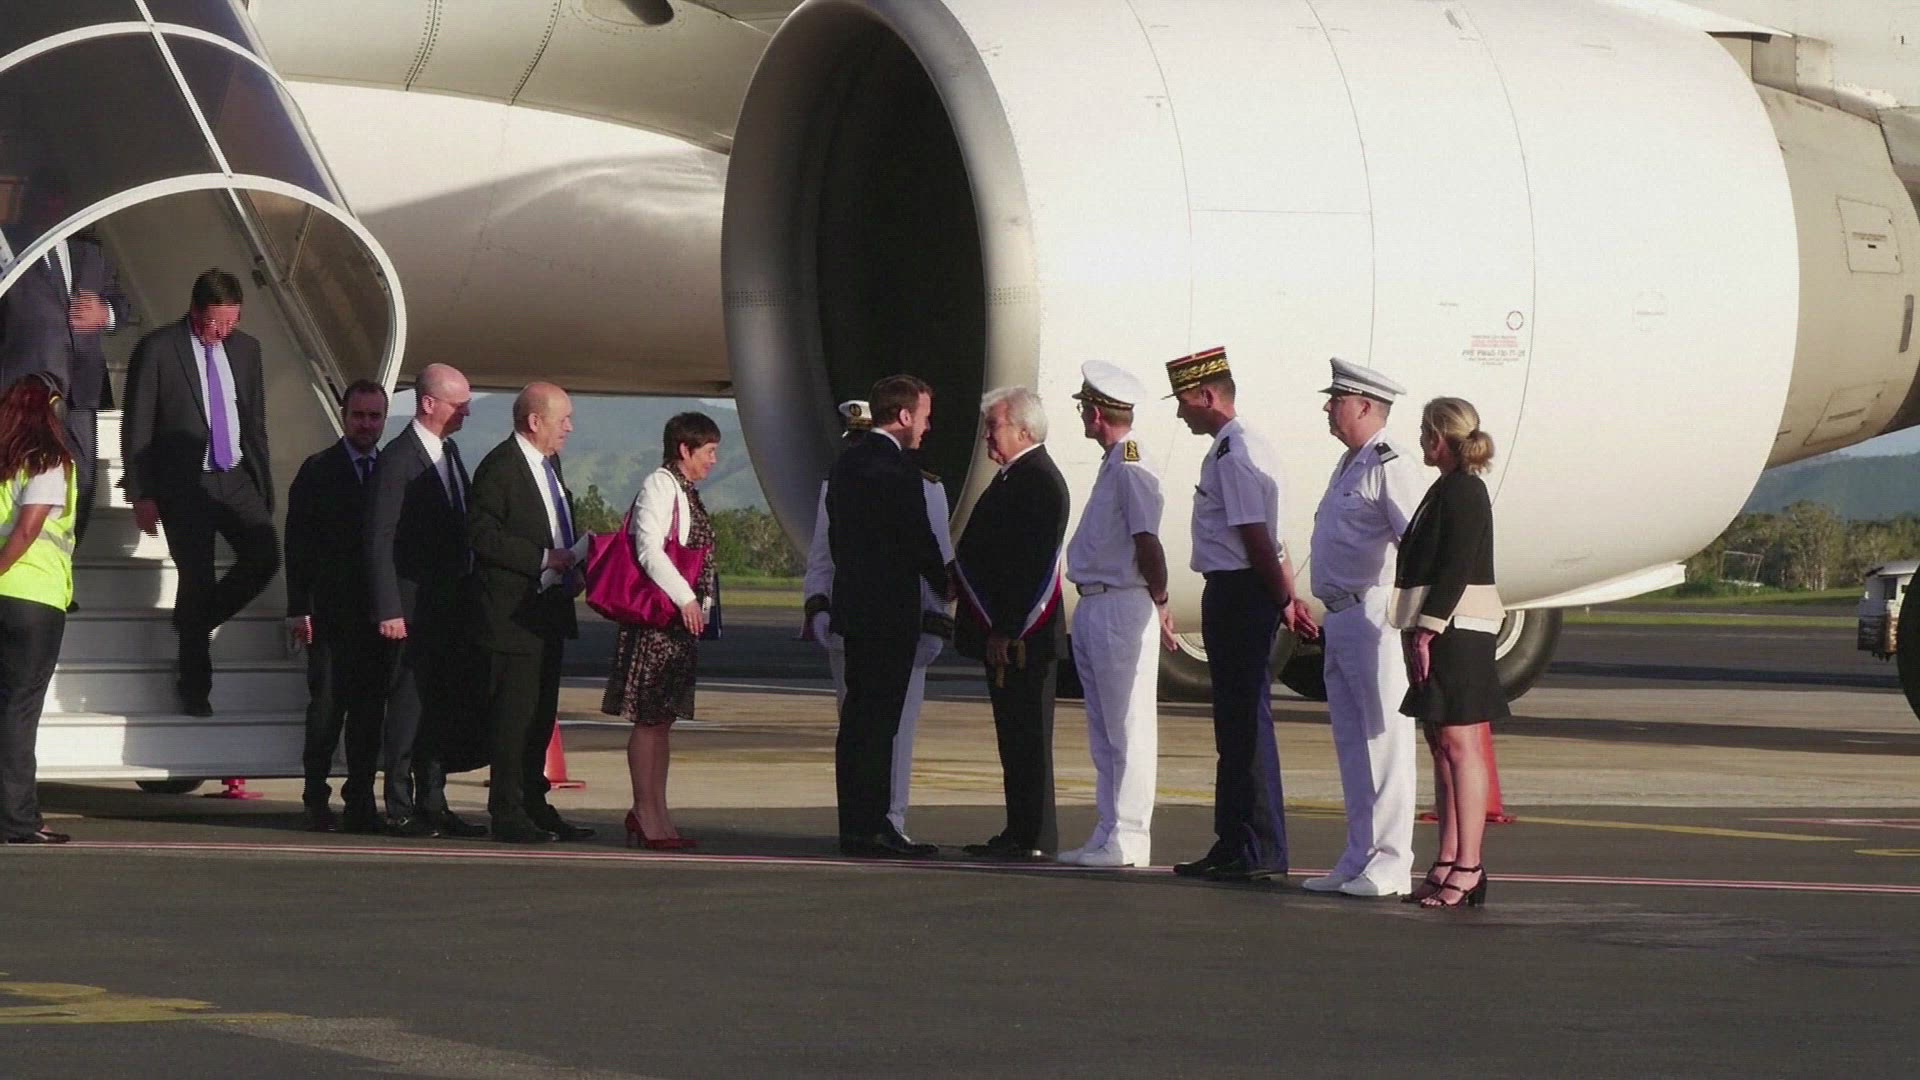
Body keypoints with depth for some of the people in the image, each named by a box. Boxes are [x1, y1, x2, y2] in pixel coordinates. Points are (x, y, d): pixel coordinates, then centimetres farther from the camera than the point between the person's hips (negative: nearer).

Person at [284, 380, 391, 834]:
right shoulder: (318, 471, 3)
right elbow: (298, 545, 0)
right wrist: (298, 609, -7)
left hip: (378, 610, 3)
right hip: (331, 609, -3)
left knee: (370, 706, 3)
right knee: (327, 703, -4)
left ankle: (361, 799, 7)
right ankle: (316, 797, 4)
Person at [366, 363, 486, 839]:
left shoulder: (449, 451, 13)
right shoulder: (398, 459, -13)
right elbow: (379, 537, -15)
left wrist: (467, 589, 11)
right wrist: (389, 610, -19)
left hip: (449, 603, 8)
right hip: (413, 606, -8)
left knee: (444, 705, 11)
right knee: (409, 704, -4)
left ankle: (432, 804, 18)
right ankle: (400, 810, 1)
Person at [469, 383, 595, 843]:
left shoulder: (548, 464, 17)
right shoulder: (499, 467, -13)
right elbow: (481, 534, -20)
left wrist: (573, 558, 10)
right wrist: (543, 559, -20)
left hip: (549, 611, 9)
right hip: (513, 612, -9)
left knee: (541, 715, 13)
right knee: (512, 714, -6)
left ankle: (534, 805, 20)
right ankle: (507, 812, -3)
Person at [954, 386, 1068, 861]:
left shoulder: (1038, 480, -15)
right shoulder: (1015, 476, 17)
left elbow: (1028, 564, -21)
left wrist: (1007, 632, -23)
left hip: (1022, 636, -10)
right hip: (1003, 631, 10)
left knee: (1027, 734, -6)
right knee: (1015, 734, 12)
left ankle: (1034, 836, -4)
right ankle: (1022, 830, 17)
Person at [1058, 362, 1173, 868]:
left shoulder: (1132, 469, -15)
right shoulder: (1113, 466, 16)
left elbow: (1148, 543, -19)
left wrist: (1158, 604, -12)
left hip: (1122, 610, -10)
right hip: (1093, 607, 10)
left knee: (1128, 731, -6)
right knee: (1103, 732, 14)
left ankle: (1128, 840, -5)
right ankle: (1108, 834, 20)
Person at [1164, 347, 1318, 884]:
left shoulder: (1234, 455, -17)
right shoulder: (1241, 448, 17)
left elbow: (1256, 539, -19)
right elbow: (1267, 539, 18)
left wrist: (1283, 601, -14)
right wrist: (1289, 597, 17)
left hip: (1238, 594, -11)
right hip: (1235, 594, 11)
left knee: (1246, 721, -7)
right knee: (1234, 722, 15)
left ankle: (1261, 852, -5)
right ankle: (1234, 845, 22)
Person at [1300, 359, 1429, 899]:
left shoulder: (1392, 467, -12)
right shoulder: (1349, 465, 19)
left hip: (1374, 617, -10)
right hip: (1342, 618, 10)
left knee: (1384, 736, -7)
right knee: (1350, 740, 11)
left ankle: (1389, 863, -5)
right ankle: (1359, 858, 16)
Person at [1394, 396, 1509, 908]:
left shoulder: (1462, 491, -13)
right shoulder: (1453, 488, 18)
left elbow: (1455, 568, -20)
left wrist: (1426, 630, -22)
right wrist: (1420, 631, 18)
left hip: (1455, 630, -11)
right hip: (1445, 631, 11)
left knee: (1459, 743, -10)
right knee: (1442, 745, 12)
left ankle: (1468, 867, -10)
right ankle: (1448, 862, 16)